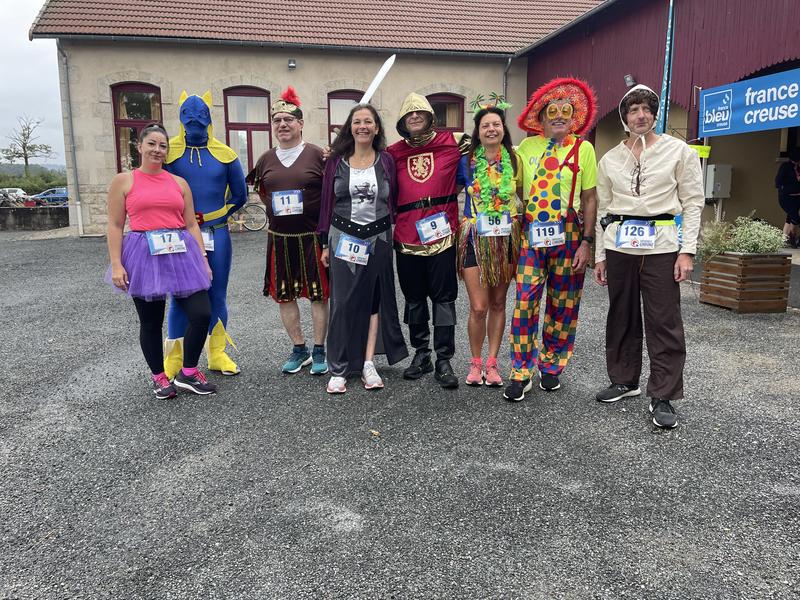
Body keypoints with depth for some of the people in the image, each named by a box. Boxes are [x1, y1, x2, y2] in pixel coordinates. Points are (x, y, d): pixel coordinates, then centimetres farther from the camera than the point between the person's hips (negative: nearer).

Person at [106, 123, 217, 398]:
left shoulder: (179, 182, 14)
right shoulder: (123, 181, 6)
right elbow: (115, 226, 2)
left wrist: (203, 259, 5)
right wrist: (116, 265, -7)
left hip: (181, 253, 3)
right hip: (144, 255, -2)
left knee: (202, 314, -6)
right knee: (150, 323, 6)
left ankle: (188, 373, 13)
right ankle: (159, 377, 26)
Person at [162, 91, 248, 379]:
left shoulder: (225, 154, 5)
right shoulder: (169, 152, 0)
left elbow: (240, 194, 12)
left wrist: (220, 216, 7)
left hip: (217, 234, 2)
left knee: (217, 296, 7)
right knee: (181, 296, 0)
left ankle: (217, 353, 19)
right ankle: (174, 358, 13)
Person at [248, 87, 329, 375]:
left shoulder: (317, 155, -4)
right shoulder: (266, 159, 8)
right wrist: (276, 209, 11)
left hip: (312, 236, -4)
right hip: (279, 238, 4)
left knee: (318, 293, 2)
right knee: (284, 294, 8)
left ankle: (319, 351, 16)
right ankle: (299, 349, 23)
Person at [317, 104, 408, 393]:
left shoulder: (386, 161, 5)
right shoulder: (337, 160, 3)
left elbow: (394, 202, 8)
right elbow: (327, 202, 5)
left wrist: (395, 236, 2)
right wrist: (326, 243, 2)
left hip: (377, 238, 1)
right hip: (344, 238, -1)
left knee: (374, 299, 5)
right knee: (343, 302, -1)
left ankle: (368, 364, 13)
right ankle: (338, 369, 5)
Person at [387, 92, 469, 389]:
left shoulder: (452, 143, 3)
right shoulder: (394, 152, 9)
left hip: (441, 233, -2)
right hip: (407, 236, 3)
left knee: (443, 298, 1)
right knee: (414, 298, 11)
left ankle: (444, 360, 9)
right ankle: (421, 353, 25)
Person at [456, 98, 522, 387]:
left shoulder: (514, 161, 6)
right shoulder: (467, 162, 1)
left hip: (505, 239, 2)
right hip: (475, 238, -2)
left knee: (498, 303, 8)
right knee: (479, 307, -6)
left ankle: (492, 363, 18)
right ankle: (476, 363, 12)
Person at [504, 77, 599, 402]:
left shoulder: (583, 148, 2)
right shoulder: (527, 147, 7)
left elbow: (590, 200, 1)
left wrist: (586, 242, -5)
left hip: (568, 235, 0)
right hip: (531, 234, 1)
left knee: (562, 305, 8)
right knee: (525, 302, -5)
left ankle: (551, 366, 25)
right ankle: (520, 373, 6)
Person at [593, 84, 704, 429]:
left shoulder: (678, 151, 4)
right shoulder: (609, 160, 11)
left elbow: (693, 202, 1)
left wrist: (687, 250, -7)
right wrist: (600, 255, 9)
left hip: (661, 246, -3)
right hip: (619, 245, 3)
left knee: (664, 323, -3)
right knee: (621, 318, 10)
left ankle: (663, 397, 6)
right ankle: (624, 381, 26)